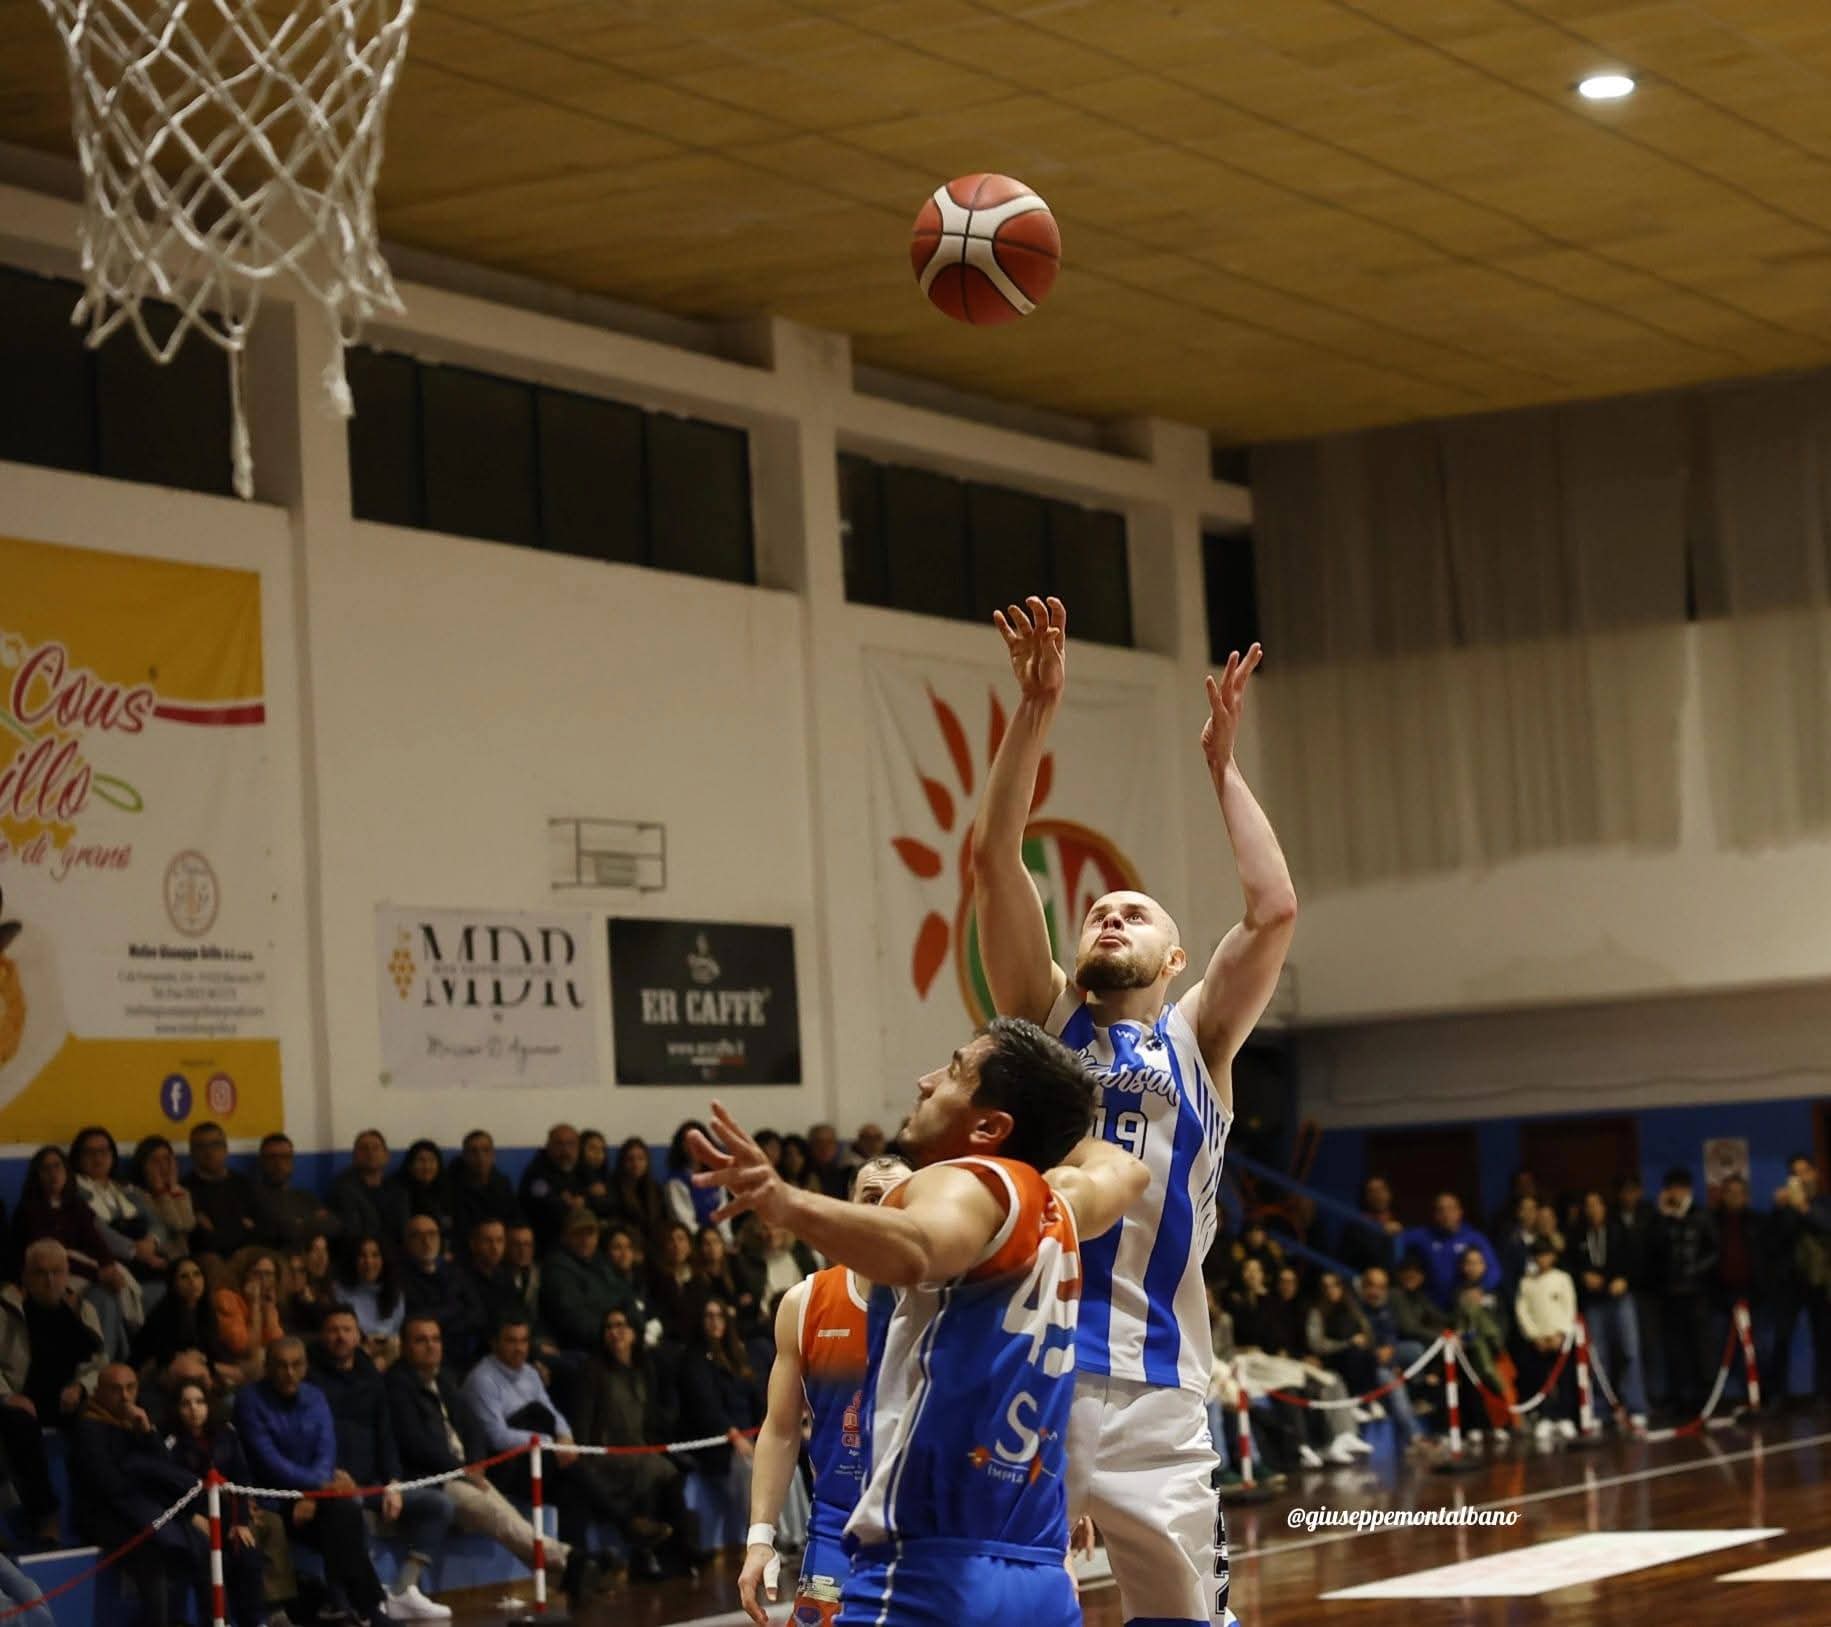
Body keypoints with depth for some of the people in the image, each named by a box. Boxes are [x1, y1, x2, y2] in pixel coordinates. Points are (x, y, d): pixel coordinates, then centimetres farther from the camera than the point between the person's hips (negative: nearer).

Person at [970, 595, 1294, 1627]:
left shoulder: (1198, 1039, 12)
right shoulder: (1047, 1019, 13)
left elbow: (1276, 910, -3)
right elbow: (995, 859, 2)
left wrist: (1225, 766, 3)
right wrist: (1038, 711, -6)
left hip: (1154, 1387, 0)